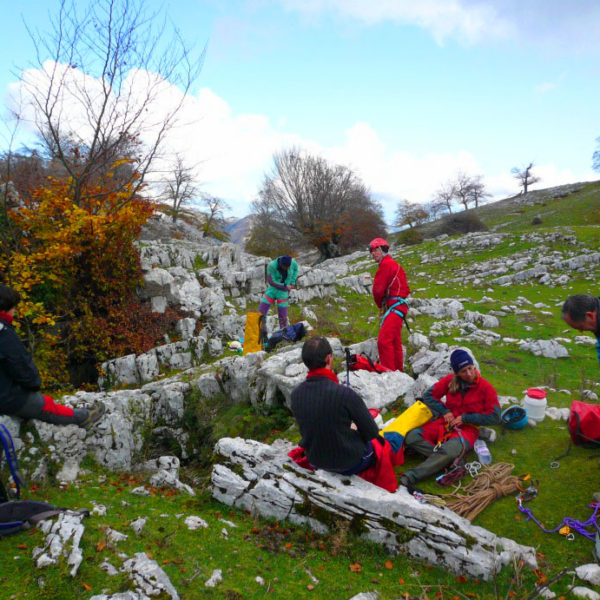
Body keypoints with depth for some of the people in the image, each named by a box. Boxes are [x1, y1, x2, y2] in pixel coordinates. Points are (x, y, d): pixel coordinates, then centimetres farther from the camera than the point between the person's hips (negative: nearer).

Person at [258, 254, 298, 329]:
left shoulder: (292, 262, -18)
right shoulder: (271, 266, -26)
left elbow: (295, 269, 6)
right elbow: (271, 282, -23)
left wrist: (292, 282, -2)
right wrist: (285, 287, -16)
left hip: (283, 293, 1)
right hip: (272, 291, -1)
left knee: (283, 317, 1)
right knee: (260, 314, -5)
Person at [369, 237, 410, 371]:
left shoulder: (386, 264, -7)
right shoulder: (395, 265, 24)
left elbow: (378, 289, -11)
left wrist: (380, 304, 8)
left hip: (394, 306, -11)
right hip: (398, 306, 11)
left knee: (384, 341, -18)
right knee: (395, 343, 16)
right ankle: (398, 370, 24)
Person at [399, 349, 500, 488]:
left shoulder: (486, 387, -4)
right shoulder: (450, 380, 2)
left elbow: (495, 417, -5)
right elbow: (429, 395, 10)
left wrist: (465, 417, -10)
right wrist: (444, 411, -5)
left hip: (467, 428, -3)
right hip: (445, 423, 4)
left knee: (451, 450, -39)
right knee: (412, 437, -23)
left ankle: (413, 475, -40)